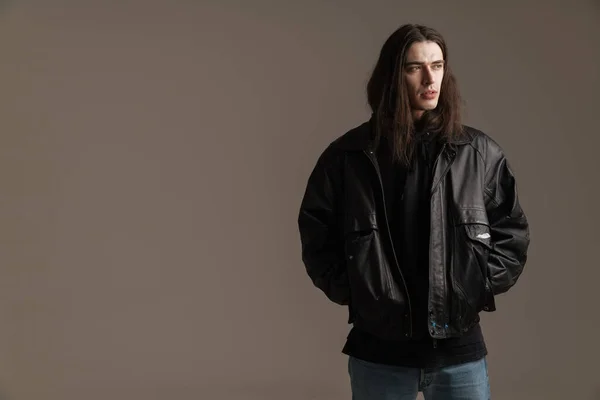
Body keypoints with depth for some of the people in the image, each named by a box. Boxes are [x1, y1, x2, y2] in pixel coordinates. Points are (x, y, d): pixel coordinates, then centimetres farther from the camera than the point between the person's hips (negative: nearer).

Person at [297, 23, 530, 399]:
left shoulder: (480, 153, 2)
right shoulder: (349, 155, -2)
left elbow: (512, 232, 8)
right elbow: (316, 234, 5)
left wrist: (479, 285, -2)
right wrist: (349, 291, -3)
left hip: (460, 350, 1)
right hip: (378, 352, -1)